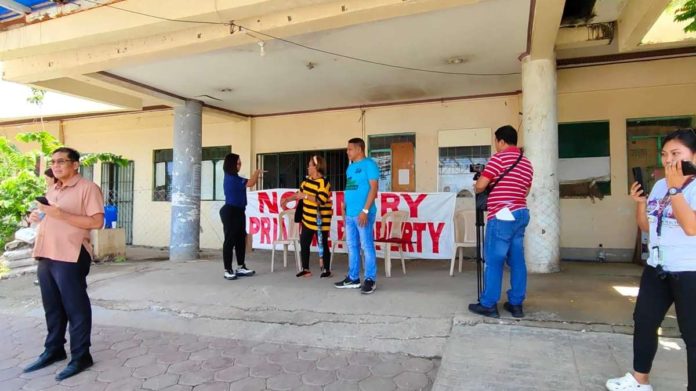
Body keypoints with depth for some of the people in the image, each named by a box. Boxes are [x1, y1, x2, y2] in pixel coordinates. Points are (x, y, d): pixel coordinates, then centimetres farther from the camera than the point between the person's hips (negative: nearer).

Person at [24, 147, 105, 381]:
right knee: (52, 307, 17)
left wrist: (61, 214, -21)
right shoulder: (51, 191, 19)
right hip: (45, 256, 8)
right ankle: (53, 350, 31)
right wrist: (37, 218, 8)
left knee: (75, 308, 0)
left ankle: (80, 356, 10)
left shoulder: (87, 188, -7)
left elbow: (96, 222, -16)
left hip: (70, 258, -8)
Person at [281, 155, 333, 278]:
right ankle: (306, 269, 21)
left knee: (323, 245, 1)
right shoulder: (307, 180, 9)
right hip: (307, 219, 9)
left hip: (320, 221, -9)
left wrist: (305, 196, -25)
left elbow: (321, 200, -28)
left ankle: (327, 270, 15)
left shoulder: (323, 183, -18)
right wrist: (287, 200, 19)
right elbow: (299, 193, 22)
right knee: (304, 244, 11)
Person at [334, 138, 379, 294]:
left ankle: (370, 280, 7)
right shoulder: (350, 167, 17)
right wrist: (344, 207, 15)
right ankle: (353, 278, 22)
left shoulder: (369, 164, -7)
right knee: (352, 246, 12)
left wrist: (365, 210, -19)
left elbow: (373, 188, -14)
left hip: (363, 213, -8)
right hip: (350, 214, 8)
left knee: (367, 247, -2)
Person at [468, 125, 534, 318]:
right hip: (521, 214, 8)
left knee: (494, 260, -3)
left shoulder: (499, 158, -8)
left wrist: (475, 187, 11)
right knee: (517, 260, 9)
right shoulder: (527, 163, 15)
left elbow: (480, 186, -11)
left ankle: (489, 304, 2)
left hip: (502, 216, -8)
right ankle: (516, 304, 14)